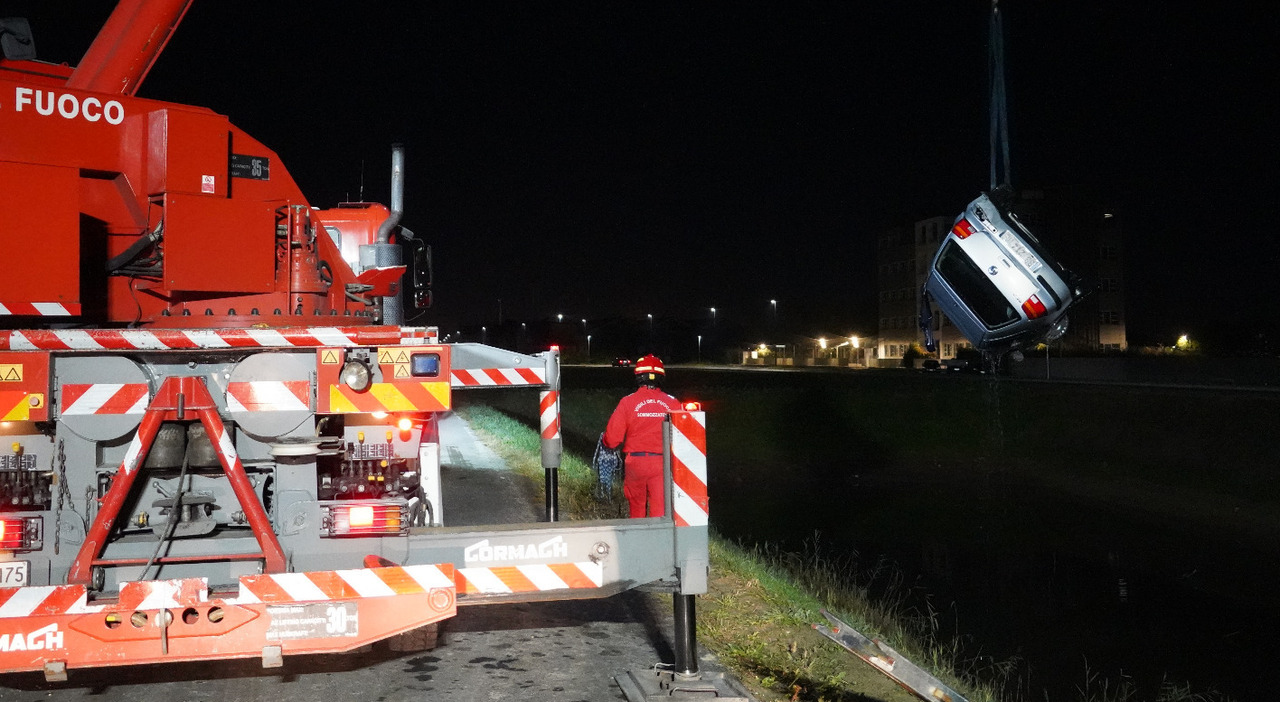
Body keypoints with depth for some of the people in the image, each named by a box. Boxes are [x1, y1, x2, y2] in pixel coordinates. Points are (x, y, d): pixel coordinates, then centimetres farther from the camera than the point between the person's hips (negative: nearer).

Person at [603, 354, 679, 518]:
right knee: (660, 510, 1)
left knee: (637, 507, 17)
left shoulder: (628, 402, -5)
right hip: (662, 463, 0)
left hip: (635, 461, 0)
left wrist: (608, 443, 17)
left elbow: (612, 438, -6)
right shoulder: (673, 403, -2)